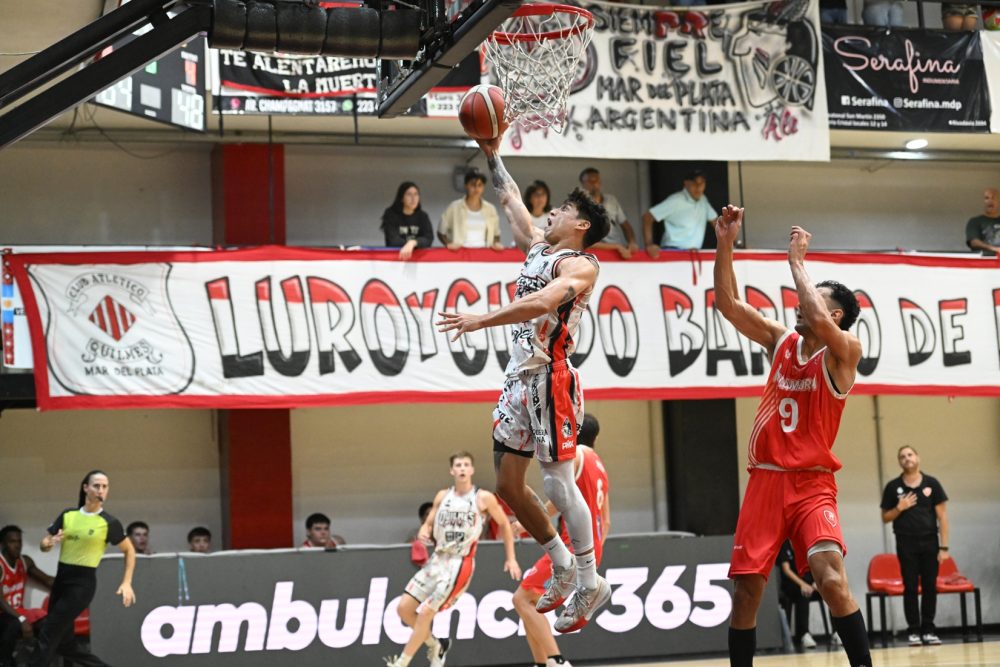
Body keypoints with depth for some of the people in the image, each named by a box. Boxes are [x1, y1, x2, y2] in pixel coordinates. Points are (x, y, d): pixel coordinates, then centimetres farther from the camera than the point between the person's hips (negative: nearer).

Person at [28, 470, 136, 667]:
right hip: (61, 579, 6)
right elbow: (44, 544, 11)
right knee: (65, 643, 7)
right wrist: (50, 543, -13)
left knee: (48, 634, -11)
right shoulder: (68, 515, 6)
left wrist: (126, 583, -5)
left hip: (83, 583, -6)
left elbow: (129, 551, 4)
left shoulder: (109, 523, -6)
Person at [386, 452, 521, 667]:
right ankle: (435, 646, 23)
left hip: (460, 564, -6)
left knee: (426, 612, -14)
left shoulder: (483, 498, -5)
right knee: (404, 607, 1)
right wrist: (424, 532, -9)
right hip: (437, 560, 6)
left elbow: (504, 524, 6)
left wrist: (510, 558, 4)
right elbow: (428, 524, 15)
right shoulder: (442, 496, 8)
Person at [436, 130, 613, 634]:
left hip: (551, 379, -9)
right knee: (508, 485, 9)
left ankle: (590, 582, 1)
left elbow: (541, 302, -26)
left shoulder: (579, 265, -9)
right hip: (518, 378, 9)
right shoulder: (537, 248, 17)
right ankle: (562, 563, 22)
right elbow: (512, 202, 30)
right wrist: (492, 157, 27)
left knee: (558, 483, -8)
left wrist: (482, 320, -31)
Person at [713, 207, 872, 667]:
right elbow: (728, 303, 7)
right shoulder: (781, 340, 11)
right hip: (765, 479, 5)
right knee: (745, 591, 4)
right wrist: (725, 244, -4)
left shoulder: (844, 352, -5)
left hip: (810, 483, -5)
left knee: (832, 580, -23)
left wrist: (796, 260, -16)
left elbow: (819, 321, -26)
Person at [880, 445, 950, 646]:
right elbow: (885, 518, 10)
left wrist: (944, 546, -3)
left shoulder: (931, 484, 4)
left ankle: (928, 630, 9)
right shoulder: (893, 487, 5)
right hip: (906, 543, 0)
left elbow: (942, 516, 3)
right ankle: (913, 631, 3)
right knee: (910, 587, -1)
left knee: (930, 586, 1)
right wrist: (900, 508, -10)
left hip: (929, 541, 0)